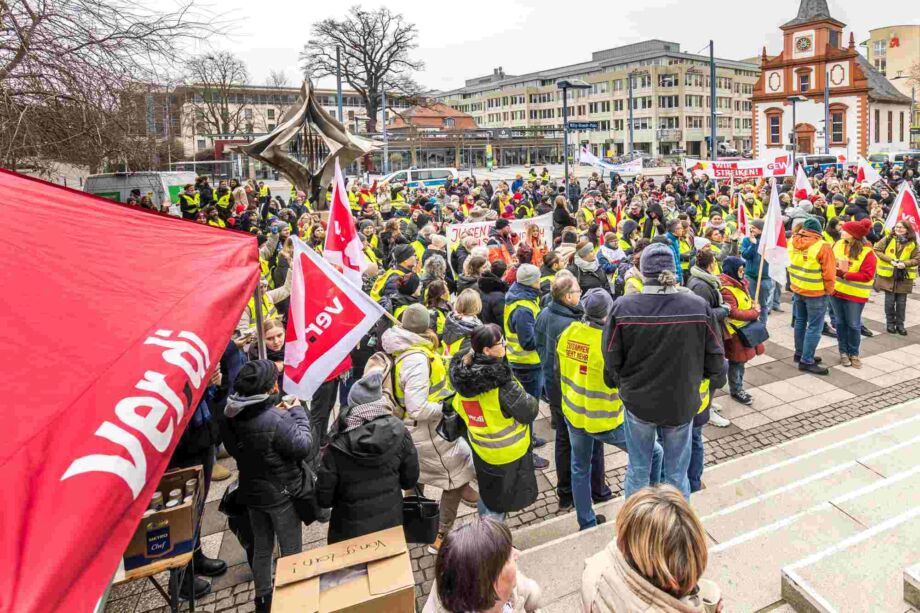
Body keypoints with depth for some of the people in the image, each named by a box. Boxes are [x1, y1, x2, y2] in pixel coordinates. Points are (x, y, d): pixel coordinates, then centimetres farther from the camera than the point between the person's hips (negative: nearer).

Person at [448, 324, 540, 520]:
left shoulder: (462, 374, -10)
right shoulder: (501, 381, -31)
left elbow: (459, 410, 3)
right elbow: (528, 413, -21)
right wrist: (533, 401, -1)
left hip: (480, 448, 7)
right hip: (509, 453, -7)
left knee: (487, 495, 27)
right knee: (498, 502, 15)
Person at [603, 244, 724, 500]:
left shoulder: (623, 307, -18)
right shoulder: (698, 306, -14)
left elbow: (611, 363, -12)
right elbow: (715, 363, -6)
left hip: (637, 402, 0)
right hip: (682, 404, 0)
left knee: (637, 471, 19)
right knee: (677, 474, 18)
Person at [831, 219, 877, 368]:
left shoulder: (867, 252, -15)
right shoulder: (838, 244, -1)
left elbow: (867, 275, -18)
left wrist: (845, 275, -23)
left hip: (854, 294, -4)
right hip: (836, 291, 4)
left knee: (853, 325, 6)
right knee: (841, 323, 13)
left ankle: (854, 354, 22)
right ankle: (843, 352, 24)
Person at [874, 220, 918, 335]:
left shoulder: (912, 243, -1)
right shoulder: (888, 239, -3)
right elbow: (876, 250, -4)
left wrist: (905, 263, -17)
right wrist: (890, 260, -14)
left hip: (904, 277, 1)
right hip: (888, 275, -1)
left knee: (901, 302, 6)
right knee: (890, 301, 4)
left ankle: (900, 324, 19)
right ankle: (890, 323, 19)